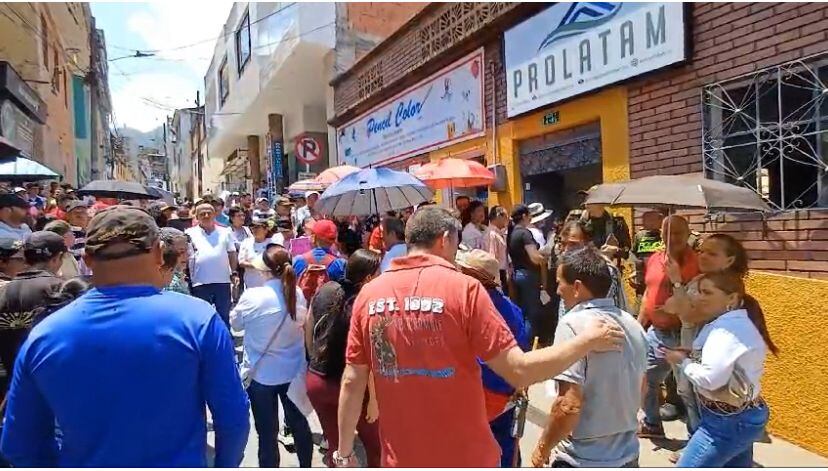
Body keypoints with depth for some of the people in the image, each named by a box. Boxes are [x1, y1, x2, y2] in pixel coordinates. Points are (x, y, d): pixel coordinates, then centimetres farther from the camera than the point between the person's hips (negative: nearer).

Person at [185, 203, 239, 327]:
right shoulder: (190, 233, 2)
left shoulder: (225, 232, 8)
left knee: (224, 315, 13)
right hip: (200, 283, -1)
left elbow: (232, 254, 12)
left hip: (223, 281, 2)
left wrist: (234, 273, 5)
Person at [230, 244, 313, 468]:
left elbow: (236, 323, -1)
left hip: (261, 374, -4)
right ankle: (306, 465, 37)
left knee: (267, 432, 9)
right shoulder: (298, 294, -8)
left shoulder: (252, 296, -20)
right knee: (299, 423, 21)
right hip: (294, 371, 4)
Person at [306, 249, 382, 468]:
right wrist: (374, 398, -13)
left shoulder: (325, 291, -5)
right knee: (375, 445, 18)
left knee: (335, 446, 20)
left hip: (316, 380, 5)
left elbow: (308, 334, 7)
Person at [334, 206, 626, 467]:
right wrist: (587, 341, -5)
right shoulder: (463, 288, -15)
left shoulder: (369, 294, -4)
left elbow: (352, 381, 0)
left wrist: (344, 452, 11)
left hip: (400, 458, 3)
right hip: (466, 458, -3)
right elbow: (519, 372, -17)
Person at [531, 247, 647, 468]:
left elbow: (569, 406, -26)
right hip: (627, 454, 7)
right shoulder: (633, 324, 2)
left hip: (584, 459, -7)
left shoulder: (573, 324, -21)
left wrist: (543, 448, -12)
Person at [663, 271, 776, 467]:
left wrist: (682, 361, -13)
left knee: (686, 467, -5)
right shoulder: (736, 322, 12)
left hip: (728, 422, -11)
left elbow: (710, 379, -28)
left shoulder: (727, 328, -22)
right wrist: (691, 355, 2)